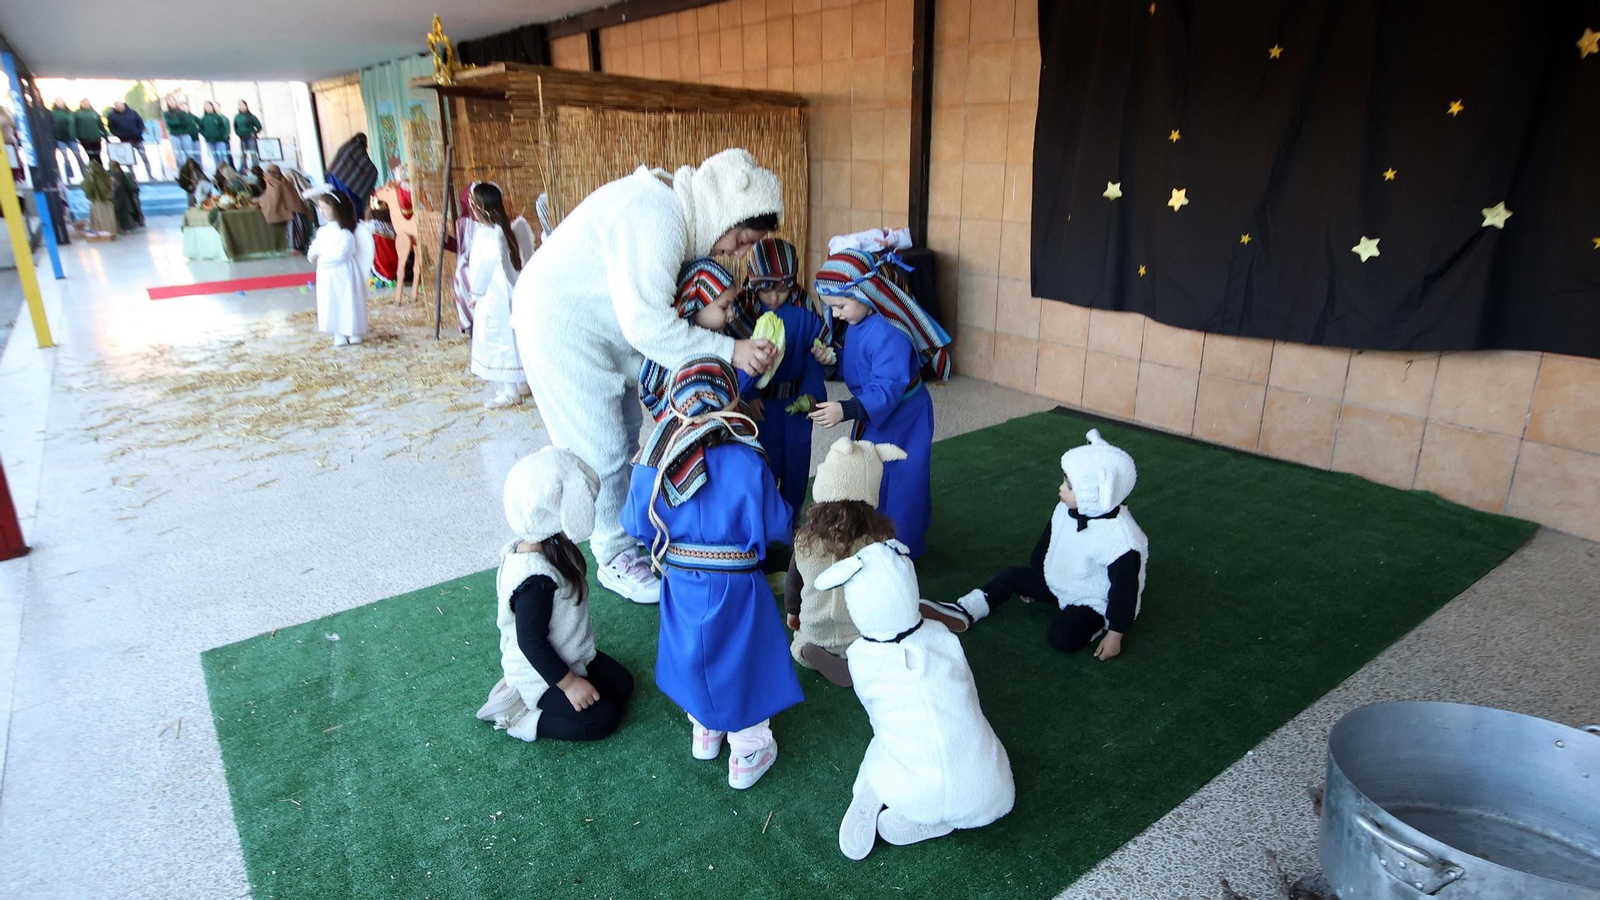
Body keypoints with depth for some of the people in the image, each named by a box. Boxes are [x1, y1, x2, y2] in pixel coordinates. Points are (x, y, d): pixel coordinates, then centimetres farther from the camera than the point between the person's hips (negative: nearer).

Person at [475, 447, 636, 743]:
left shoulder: (546, 547, -8)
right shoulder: (537, 579, -38)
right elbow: (531, 641, -29)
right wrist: (569, 683, -18)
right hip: (542, 675, -9)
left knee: (622, 685, 14)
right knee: (603, 717, -3)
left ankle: (520, 695, 16)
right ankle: (520, 718, 4)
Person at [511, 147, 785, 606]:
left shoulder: (682, 213, 1)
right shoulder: (658, 218, -30)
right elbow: (647, 324, -33)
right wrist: (729, 351, -29)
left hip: (603, 323, 10)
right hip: (560, 326, -10)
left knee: (628, 442, 15)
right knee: (602, 454, -2)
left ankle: (631, 538, 30)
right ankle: (616, 560, 15)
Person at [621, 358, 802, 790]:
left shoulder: (652, 460, -15)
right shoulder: (746, 463, -25)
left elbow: (636, 524, -2)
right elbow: (776, 527, -14)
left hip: (679, 583, 3)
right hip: (734, 590, -3)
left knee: (694, 654, 26)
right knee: (741, 660, 17)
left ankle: (705, 730, 47)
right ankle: (747, 753, 32)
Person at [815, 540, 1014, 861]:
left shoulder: (860, 658, -7)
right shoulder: (944, 636, -4)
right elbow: (968, 699, 8)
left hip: (914, 797, 2)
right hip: (984, 798, -2)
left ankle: (875, 795, 3)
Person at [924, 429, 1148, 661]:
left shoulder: (1121, 538, -34)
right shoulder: (1066, 510, -12)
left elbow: (1125, 588, -26)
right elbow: (1047, 542, 6)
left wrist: (1115, 635, -20)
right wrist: (1033, 579, 19)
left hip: (1095, 601, -7)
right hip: (1058, 582, 7)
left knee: (1063, 637, -28)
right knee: (1013, 575, 1)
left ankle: (1096, 622, 0)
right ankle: (963, 612, -3)